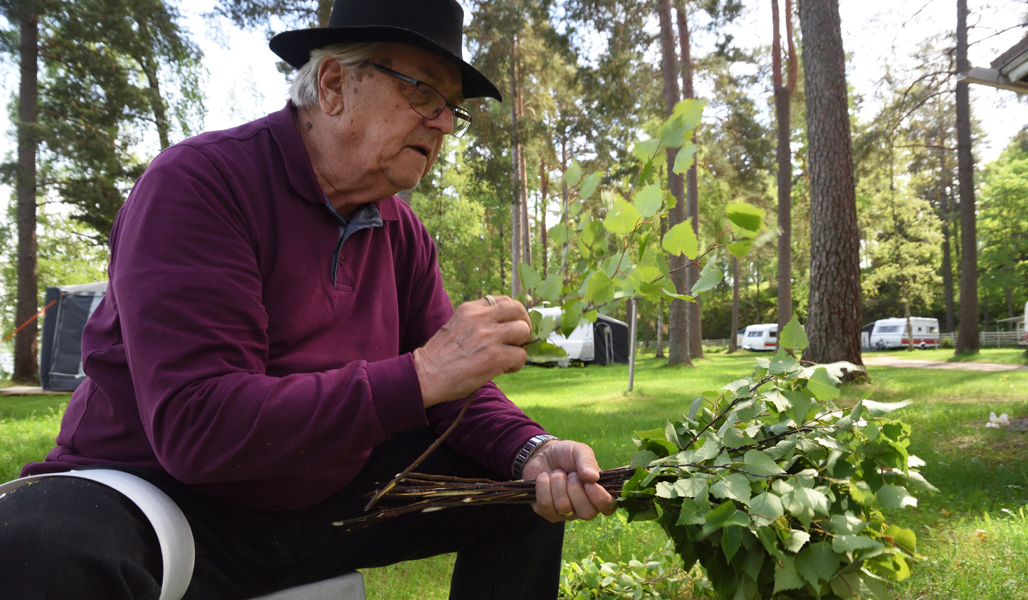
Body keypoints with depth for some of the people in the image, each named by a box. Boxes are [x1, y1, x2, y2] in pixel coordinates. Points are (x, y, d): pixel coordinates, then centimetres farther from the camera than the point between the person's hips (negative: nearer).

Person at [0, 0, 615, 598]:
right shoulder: (200, 182, -19)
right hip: (170, 499, -5)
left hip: (330, 500, 6)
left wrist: (534, 452, -18)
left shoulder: (403, 234, 3)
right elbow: (194, 426, -29)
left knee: (530, 487, 0)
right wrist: (421, 374, -32)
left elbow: (452, 386, 4)